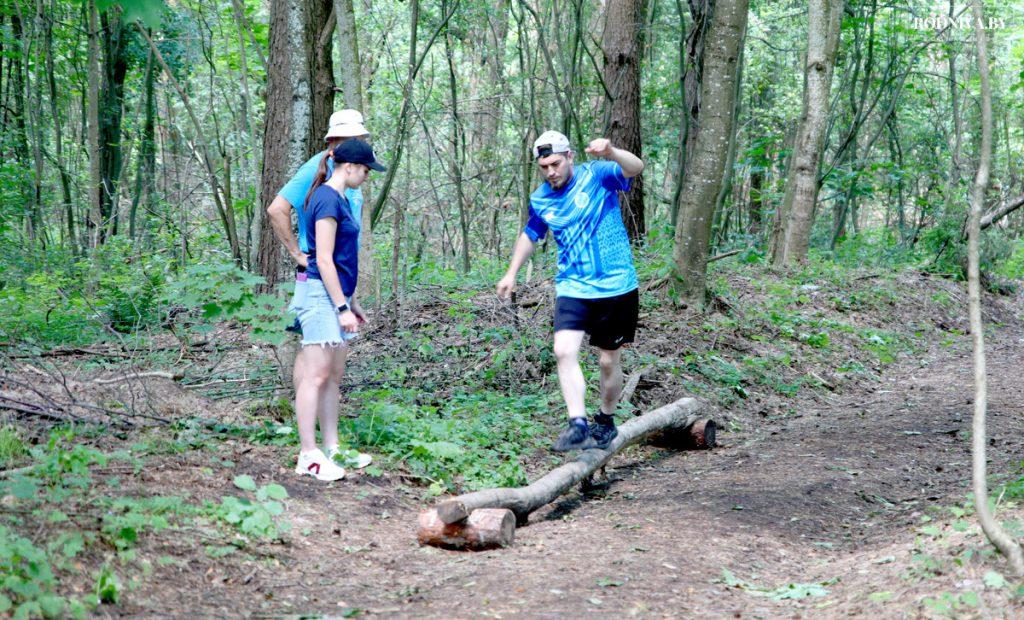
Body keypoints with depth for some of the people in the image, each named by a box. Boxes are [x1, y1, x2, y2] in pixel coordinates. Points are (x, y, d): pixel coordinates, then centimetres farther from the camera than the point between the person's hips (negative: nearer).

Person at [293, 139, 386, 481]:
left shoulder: (339, 199, 15)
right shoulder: (327, 200, -15)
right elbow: (323, 260, -18)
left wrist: (350, 302, 23)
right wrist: (342, 308, -18)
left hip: (336, 296, 10)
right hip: (322, 295, -10)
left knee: (334, 376, 12)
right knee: (317, 376, -8)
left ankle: (331, 449, 18)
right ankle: (308, 456, -5)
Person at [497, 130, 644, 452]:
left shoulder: (596, 175, -9)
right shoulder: (540, 200, 4)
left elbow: (635, 168, -28)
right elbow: (530, 235, 23)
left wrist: (610, 153, -49)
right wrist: (512, 273, 17)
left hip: (616, 287, -3)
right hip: (573, 288, 3)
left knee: (609, 360, 7)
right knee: (564, 351, -19)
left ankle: (605, 421, 29)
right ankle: (578, 426, -21)